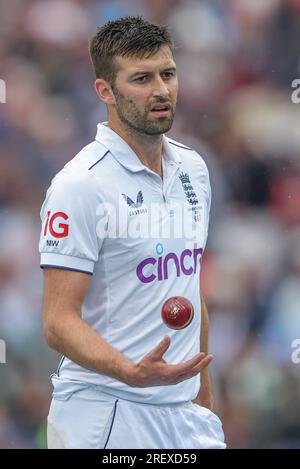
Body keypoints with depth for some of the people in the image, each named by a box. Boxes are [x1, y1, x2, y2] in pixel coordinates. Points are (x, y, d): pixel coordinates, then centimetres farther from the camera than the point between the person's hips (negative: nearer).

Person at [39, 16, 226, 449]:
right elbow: (59, 322, -17)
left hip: (184, 412, 6)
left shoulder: (194, 170, 9)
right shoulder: (81, 184, -13)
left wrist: (202, 388, 15)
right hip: (106, 418, -6)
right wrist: (133, 372, -31)